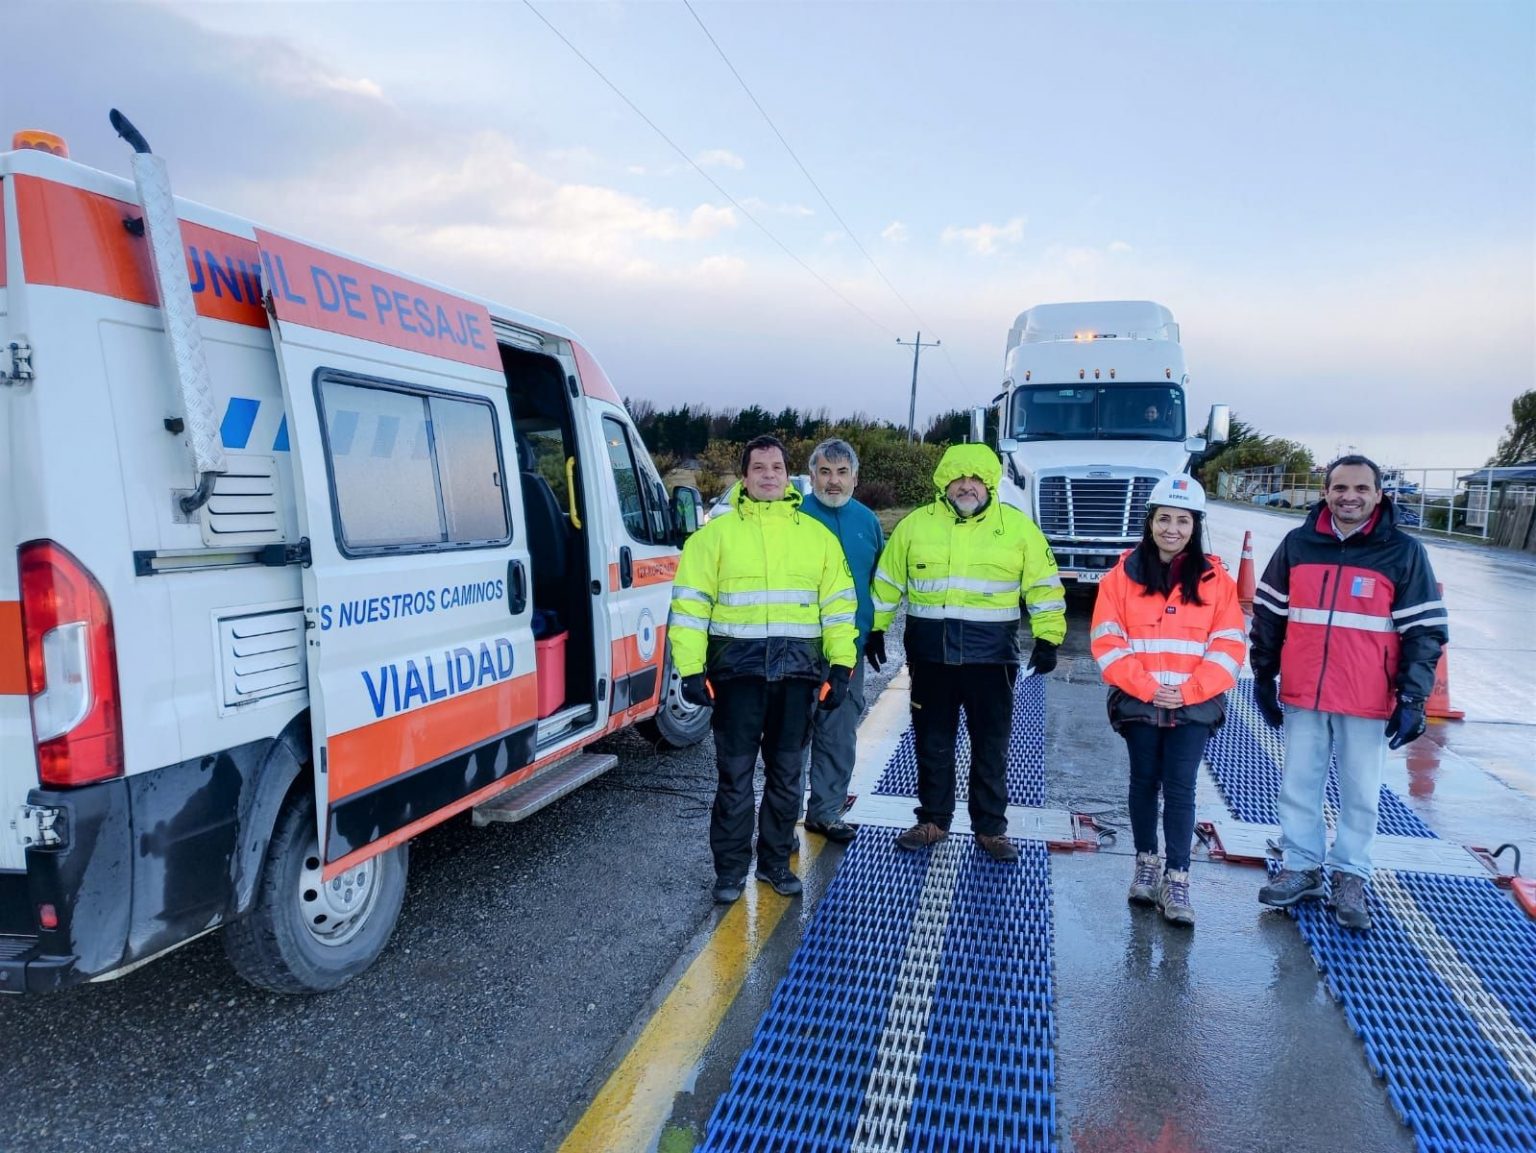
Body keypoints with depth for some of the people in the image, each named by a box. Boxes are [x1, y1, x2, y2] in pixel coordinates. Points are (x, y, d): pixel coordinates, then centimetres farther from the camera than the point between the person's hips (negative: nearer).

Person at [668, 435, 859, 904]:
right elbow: (689, 604, -2)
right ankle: (730, 869, 18)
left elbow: (838, 604, 9)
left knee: (786, 774, 12)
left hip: (797, 671, 3)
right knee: (735, 774, 4)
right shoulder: (716, 533, 1)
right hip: (738, 670, -2)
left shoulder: (817, 535, 9)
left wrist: (841, 666, 2)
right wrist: (691, 668, -9)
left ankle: (775, 861, 27)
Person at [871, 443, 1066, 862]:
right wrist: (874, 630, 9)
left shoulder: (1017, 526, 1)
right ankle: (933, 821, 26)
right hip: (930, 655, 1)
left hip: (991, 656, -1)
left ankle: (990, 829, 22)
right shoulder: (916, 524, 3)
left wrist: (1047, 638, -5)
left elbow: (1044, 586, 2)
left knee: (990, 749, 8)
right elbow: (887, 582, 10)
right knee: (932, 744, 11)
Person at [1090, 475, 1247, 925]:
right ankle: (1146, 862, 27)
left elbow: (1229, 647, -2)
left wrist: (1188, 690, -13)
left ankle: (1176, 879, 6)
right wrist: (1146, 686, -14)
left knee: (1180, 788, -2)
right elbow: (1106, 640, -5)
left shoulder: (1217, 580, 2)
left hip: (1195, 705, 0)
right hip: (1137, 702, 1)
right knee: (1144, 781, 11)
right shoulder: (1123, 574, -1)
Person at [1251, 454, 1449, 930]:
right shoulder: (1297, 544, 3)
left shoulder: (1404, 552, -3)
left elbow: (1425, 630, -2)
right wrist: (1263, 676, 10)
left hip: (1368, 702, -2)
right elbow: (1268, 614, 10)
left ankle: (1350, 877, 23)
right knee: (1298, 786, 10)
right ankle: (1302, 867, 24)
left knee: (1360, 793, 9)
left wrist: (1412, 699, -7)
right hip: (1301, 696, 2)